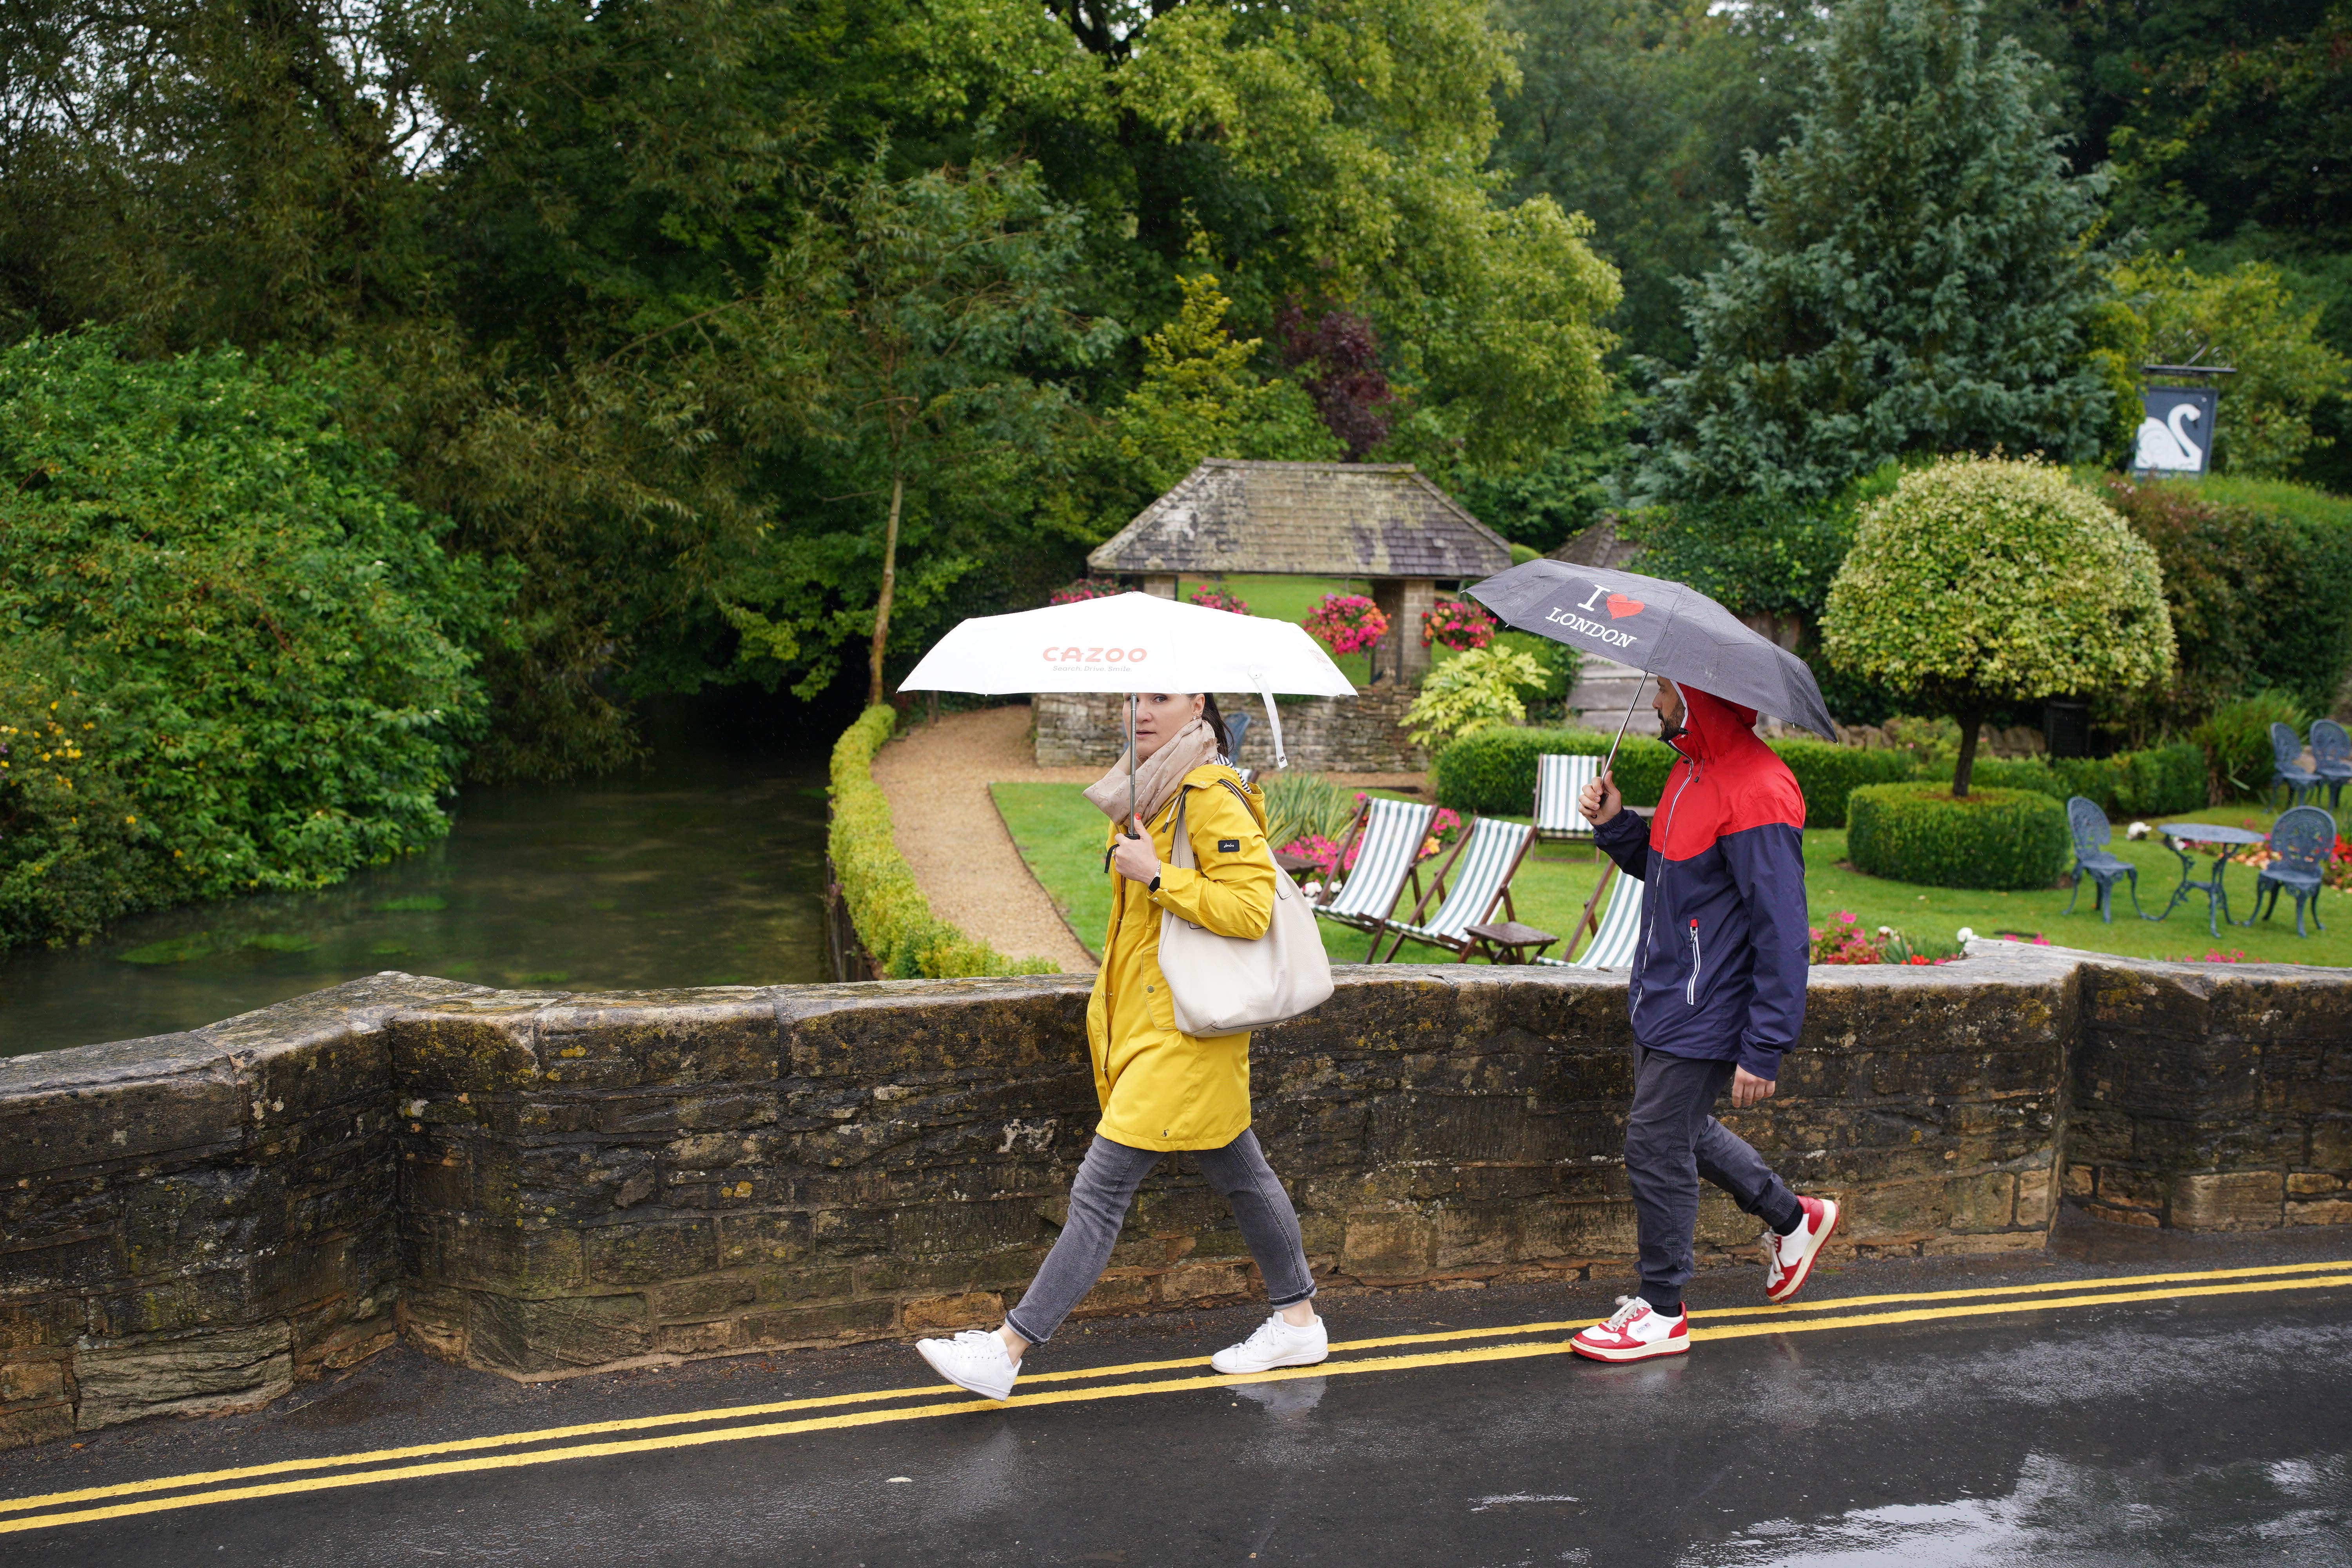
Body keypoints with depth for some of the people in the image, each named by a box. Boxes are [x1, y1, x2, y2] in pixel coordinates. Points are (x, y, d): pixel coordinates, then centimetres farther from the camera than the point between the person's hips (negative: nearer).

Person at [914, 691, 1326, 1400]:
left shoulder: (1212, 799, -16)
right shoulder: (1148, 793, 13)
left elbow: (1250, 907, -24)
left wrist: (1155, 876, -22)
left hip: (1182, 1032, -10)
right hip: (1143, 1020, 10)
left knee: (1100, 1191, -8)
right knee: (1240, 1176, 17)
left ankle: (1008, 1350, -5)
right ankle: (1298, 1321, 29)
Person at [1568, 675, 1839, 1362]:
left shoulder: (1757, 795, -24)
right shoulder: (1692, 771, 8)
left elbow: (1783, 935, -24)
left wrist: (1764, 1051, -23)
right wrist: (1615, 824, 1)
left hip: (1703, 1016, -10)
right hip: (1661, 998, 10)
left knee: (1657, 1149, -1)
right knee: (1683, 1131, 22)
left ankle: (1662, 1312, 14)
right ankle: (1793, 1218, 43)